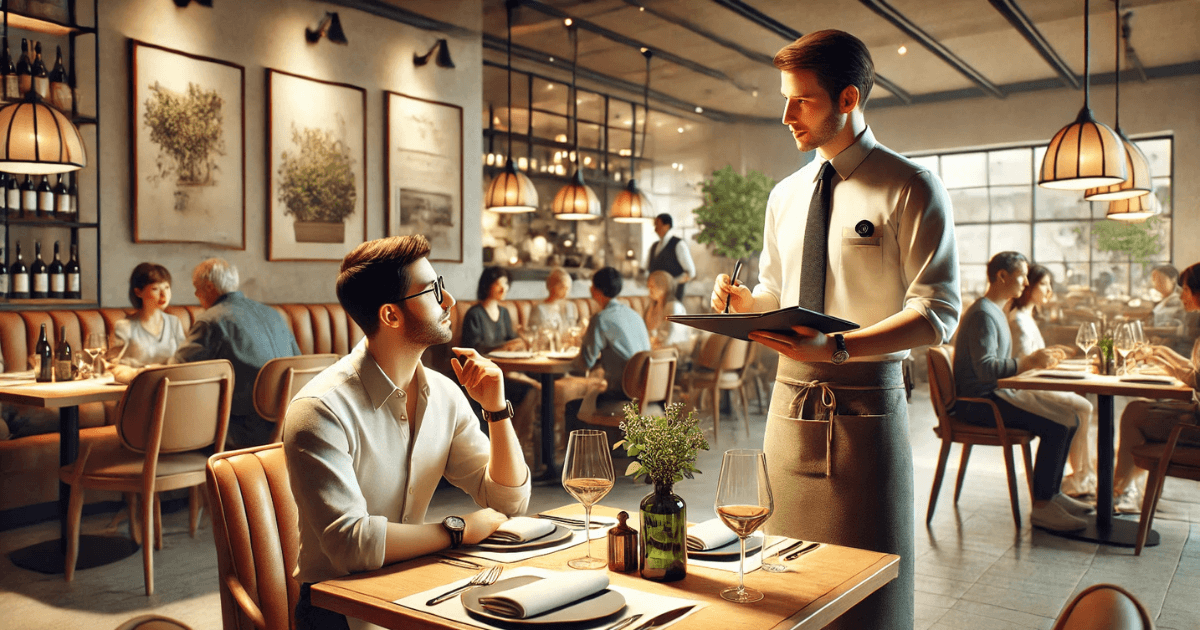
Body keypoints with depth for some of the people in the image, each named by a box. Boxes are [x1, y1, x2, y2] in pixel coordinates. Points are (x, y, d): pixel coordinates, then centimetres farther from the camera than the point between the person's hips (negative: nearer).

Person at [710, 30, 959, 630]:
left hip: (866, 406, -5)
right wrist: (742, 302, -3)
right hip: (790, 401, 5)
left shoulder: (910, 188, -6)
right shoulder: (785, 196, 13)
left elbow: (937, 314, -13)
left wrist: (839, 347, -27)